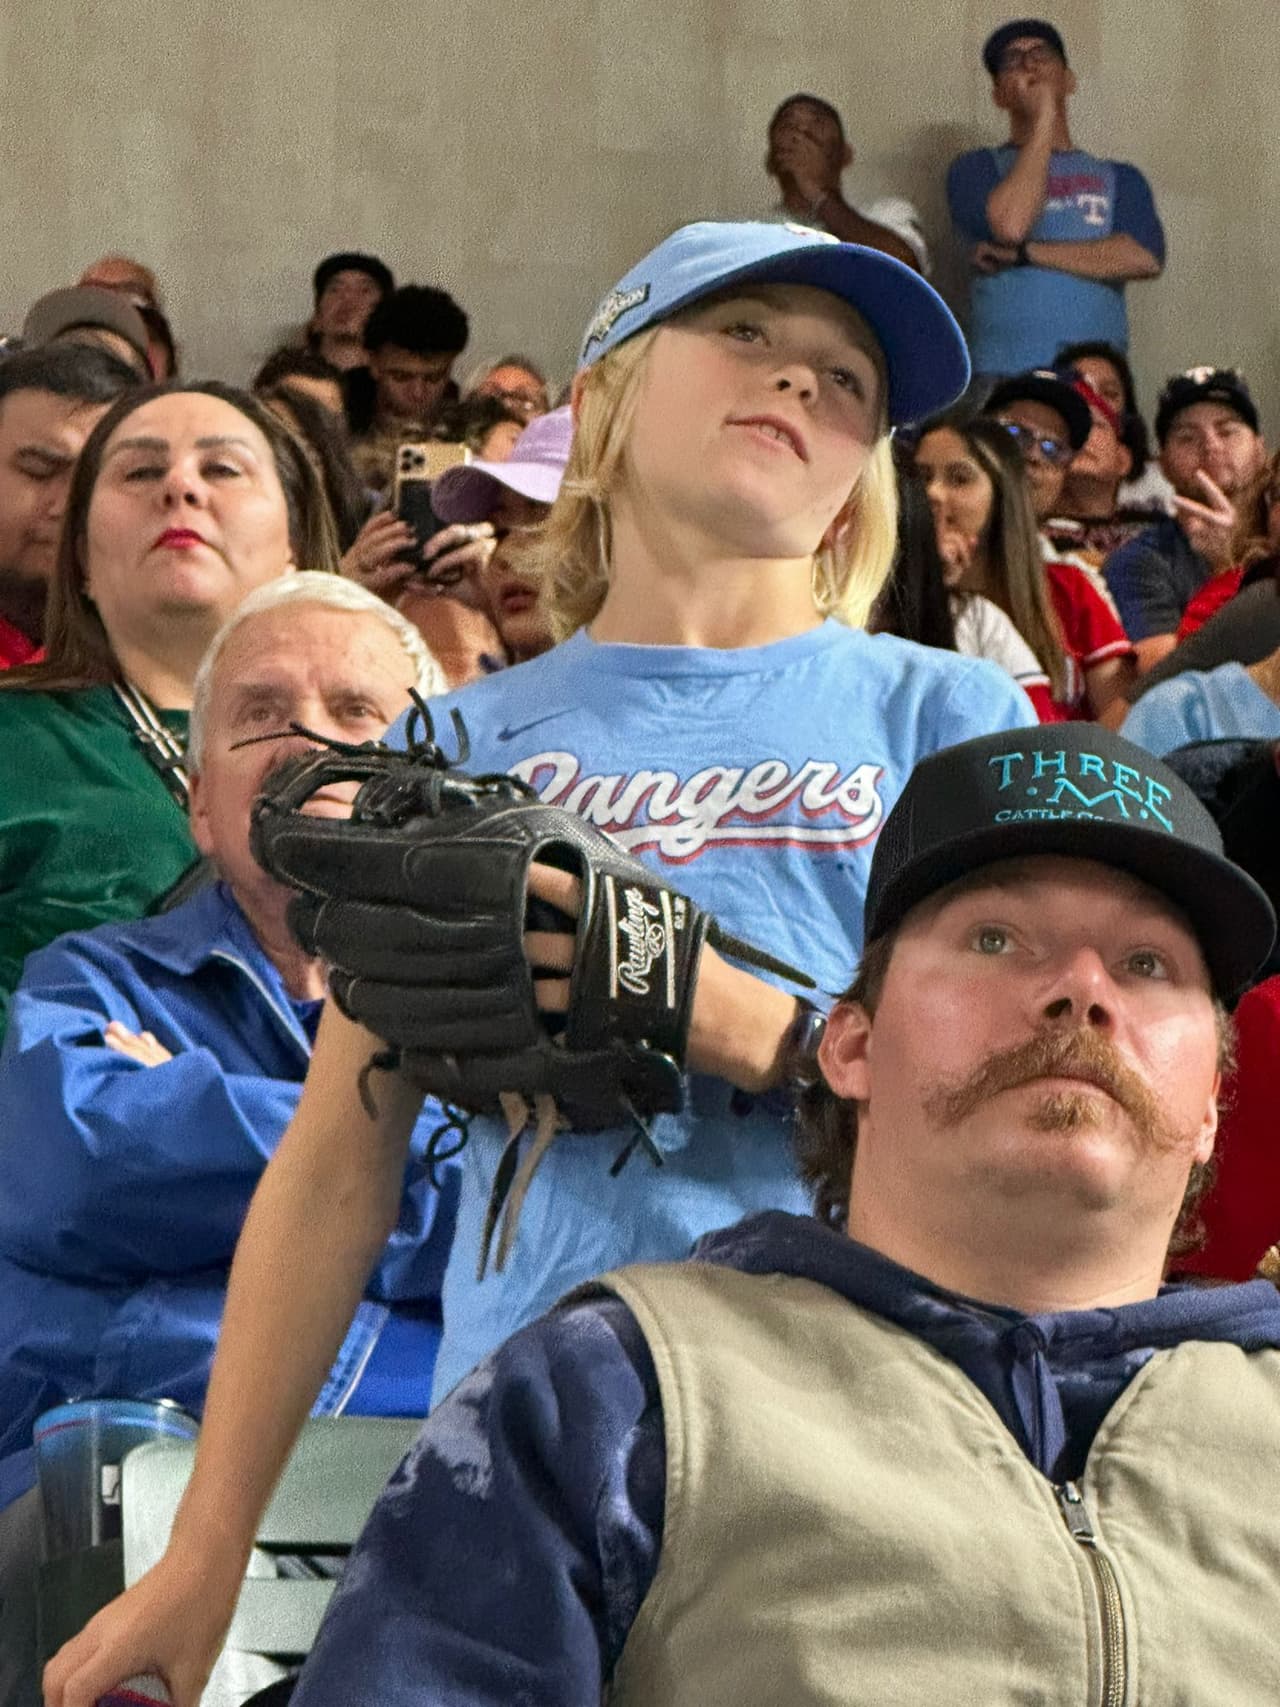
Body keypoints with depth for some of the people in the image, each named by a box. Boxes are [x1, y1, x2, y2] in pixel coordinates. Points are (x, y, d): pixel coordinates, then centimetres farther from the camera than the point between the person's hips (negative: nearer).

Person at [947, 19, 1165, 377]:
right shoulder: (976, 169, 13)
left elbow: (1146, 259, -1)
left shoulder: (1120, 179, 17)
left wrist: (1025, 253, -4)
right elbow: (1010, 224, -9)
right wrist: (1043, 120, 1)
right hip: (1002, 374, -2)